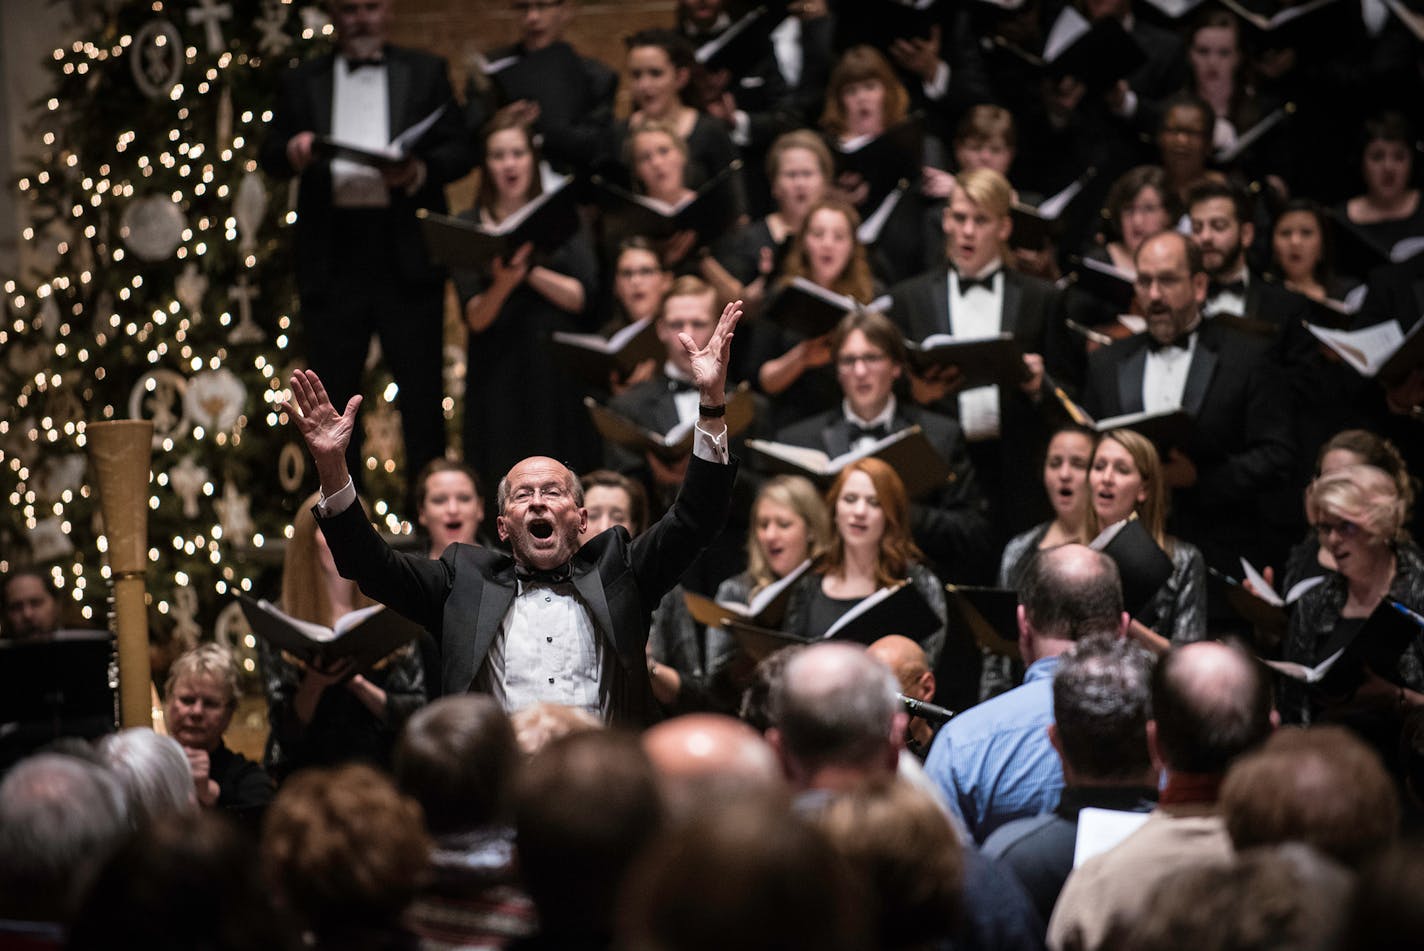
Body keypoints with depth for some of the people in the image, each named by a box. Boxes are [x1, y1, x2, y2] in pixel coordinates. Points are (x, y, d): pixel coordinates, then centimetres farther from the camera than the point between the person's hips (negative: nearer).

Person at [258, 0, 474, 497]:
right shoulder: (303, 82, 15)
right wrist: (291, 152, -16)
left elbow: (460, 150, 5)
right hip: (333, 263, 1)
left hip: (406, 256, -1)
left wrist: (419, 171, -15)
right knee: (332, 390, 2)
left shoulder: (424, 73, 13)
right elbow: (269, 157, 7)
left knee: (421, 390, -2)